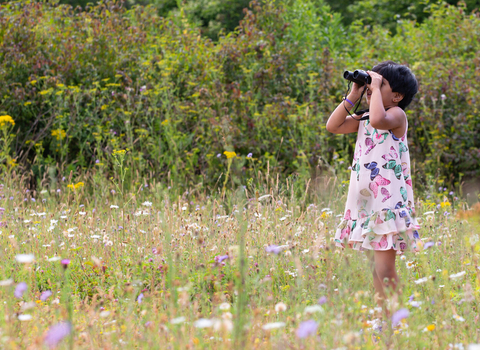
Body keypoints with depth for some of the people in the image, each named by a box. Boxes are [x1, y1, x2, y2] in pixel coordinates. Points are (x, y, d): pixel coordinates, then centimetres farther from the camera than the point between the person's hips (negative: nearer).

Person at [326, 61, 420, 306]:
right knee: (374, 267, 9)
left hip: (388, 201, -8)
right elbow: (333, 126, 13)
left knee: (384, 269, -13)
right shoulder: (364, 118, 16)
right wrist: (352, 96, 8)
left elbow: (378, 120, -30)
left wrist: (376, 88, -17)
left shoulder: (397, 114, -8)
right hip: (365, 200, 8)